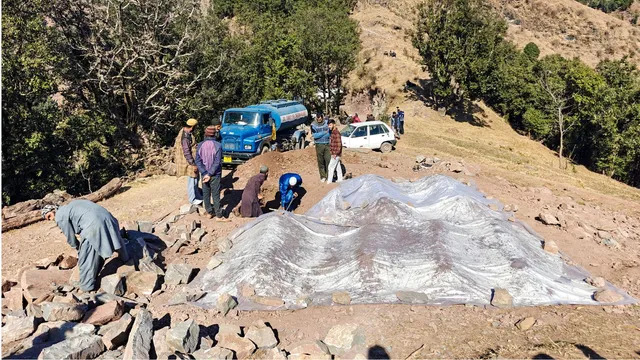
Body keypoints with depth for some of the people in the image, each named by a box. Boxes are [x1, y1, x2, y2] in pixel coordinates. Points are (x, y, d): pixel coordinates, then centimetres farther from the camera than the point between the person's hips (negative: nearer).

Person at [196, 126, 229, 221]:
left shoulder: (200, 145, -3)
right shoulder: (217, 145, -13)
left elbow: (198, 161, -8)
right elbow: (217, 162, -18)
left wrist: (205, 173, -11)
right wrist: (209, 174, -15)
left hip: (204, 174, 3)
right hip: (215, 175, -3)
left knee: (206, 194, 15)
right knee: (216, 195, 2)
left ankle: (209, 213, 25)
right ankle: (219, 216, 8)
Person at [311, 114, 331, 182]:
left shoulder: (327, 122, 3)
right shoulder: (313, 125, -2)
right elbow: (315, 135, -13)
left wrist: (319, 135, -12)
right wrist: (325, 132, -15)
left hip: (327, 144, 1)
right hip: (319, 145, -1)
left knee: (328, 160, -4)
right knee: (321, 161, 3)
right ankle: (322, 176, 13)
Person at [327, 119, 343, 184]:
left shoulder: (336, 133, -20)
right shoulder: (332, 132, 10)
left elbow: (339, 144, -24)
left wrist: (335, 154, -22)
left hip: (336, 154, -10)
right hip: (334, 153, 10)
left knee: (331, 167, -6)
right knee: (338, 167, 15)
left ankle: (329, 181, -1)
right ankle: (340, 179, 23)